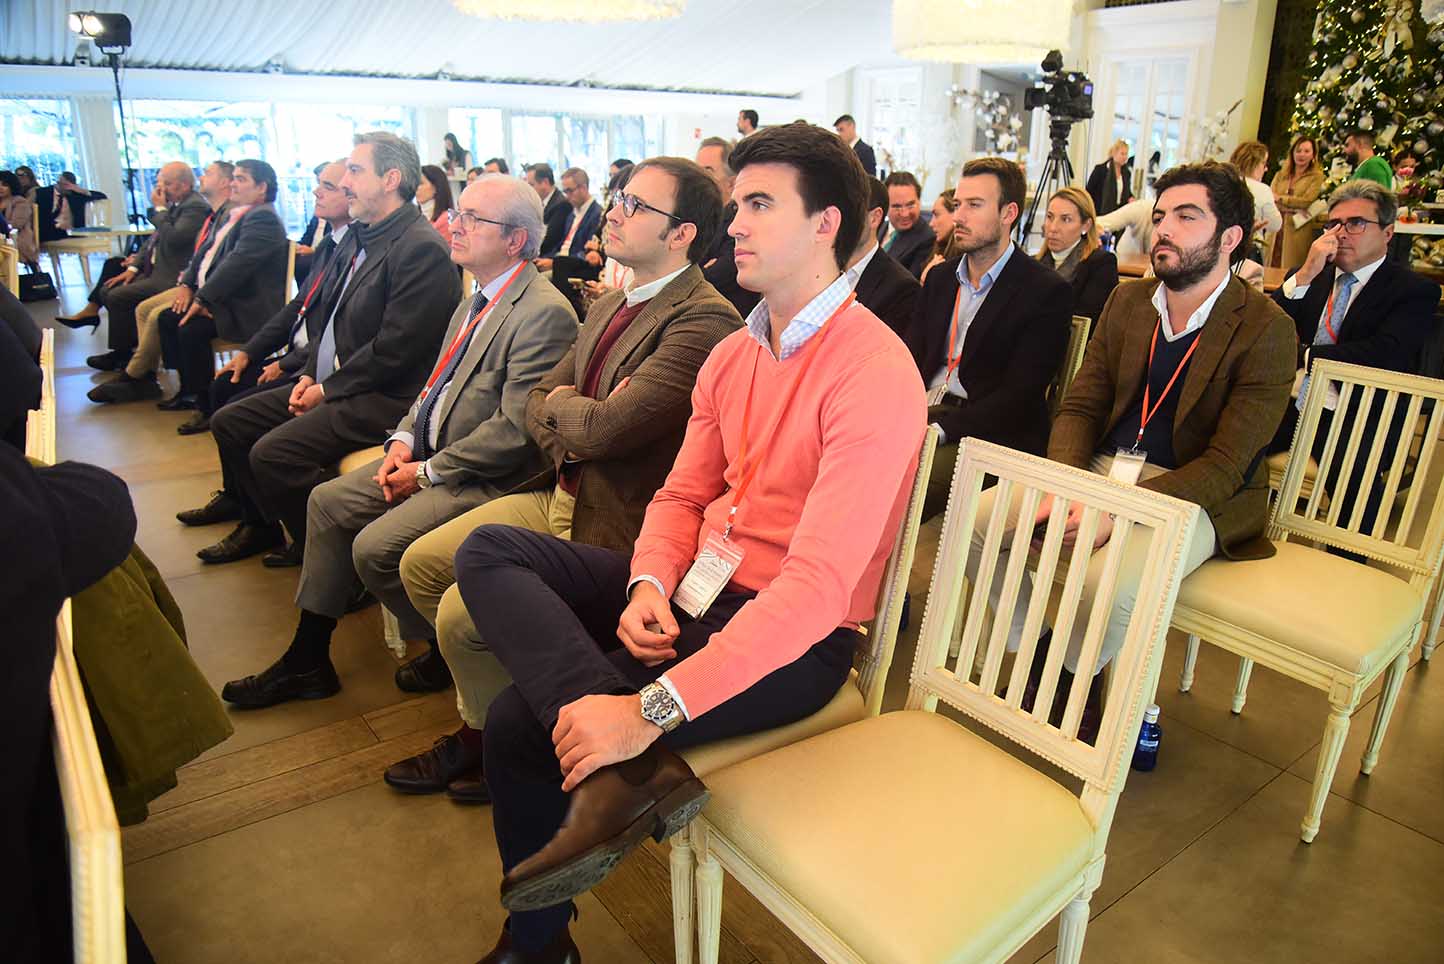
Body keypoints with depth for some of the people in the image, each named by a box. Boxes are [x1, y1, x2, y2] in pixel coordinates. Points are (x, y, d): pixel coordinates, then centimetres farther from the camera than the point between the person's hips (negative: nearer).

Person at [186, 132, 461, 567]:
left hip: (383, 397, -10)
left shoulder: (422, 248, -19)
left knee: (272, 453, -22)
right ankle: (261, 525, 28)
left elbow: (393, 349, -22)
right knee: (229, 421, 12)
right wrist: (309, 374, 6)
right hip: (328, 382, 10)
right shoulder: (359, 235, 13)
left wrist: (327, 390, -13)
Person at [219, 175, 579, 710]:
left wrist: (428, 472, -15)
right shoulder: (476, 303, 11)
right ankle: (307, 661, 20)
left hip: (485, 478, -10)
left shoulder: (544, 313, -20)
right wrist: (404, 439, 1)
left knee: (375, 547, -19)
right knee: (327, 501, 9)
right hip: (430, 455, 10)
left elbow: (514, 430, -24)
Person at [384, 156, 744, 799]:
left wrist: (562, 407, -5)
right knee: (421, 564, 8)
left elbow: (609, 427, -27)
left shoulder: (705, 322, -20)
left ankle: (494, 743, 16)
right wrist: (576, 432, -9)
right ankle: (479, 722, 25)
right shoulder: (609, 306, 13)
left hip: (615, 527, -9)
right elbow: (537, 401, 14)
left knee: (463, 611, -16)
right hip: (560, 495, 10)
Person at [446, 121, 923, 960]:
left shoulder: (874, 372, -18)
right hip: (698, 588, 8)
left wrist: (652, 709, -30)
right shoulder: (732, 355, 9)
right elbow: (683, 496, 12)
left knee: (522, 719, -19)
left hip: (795, 639, -8)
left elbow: (820, 584, -27)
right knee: (489, 551, -9)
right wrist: (648, 586, -11)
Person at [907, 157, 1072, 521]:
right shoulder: (940, 277, 18)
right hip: (921, 413, 6)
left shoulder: (1048, 292, -3)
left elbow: (1018, 395, -11)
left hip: (991, 434, -6)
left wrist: (937, 431, -22)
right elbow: (912, 357, 12)